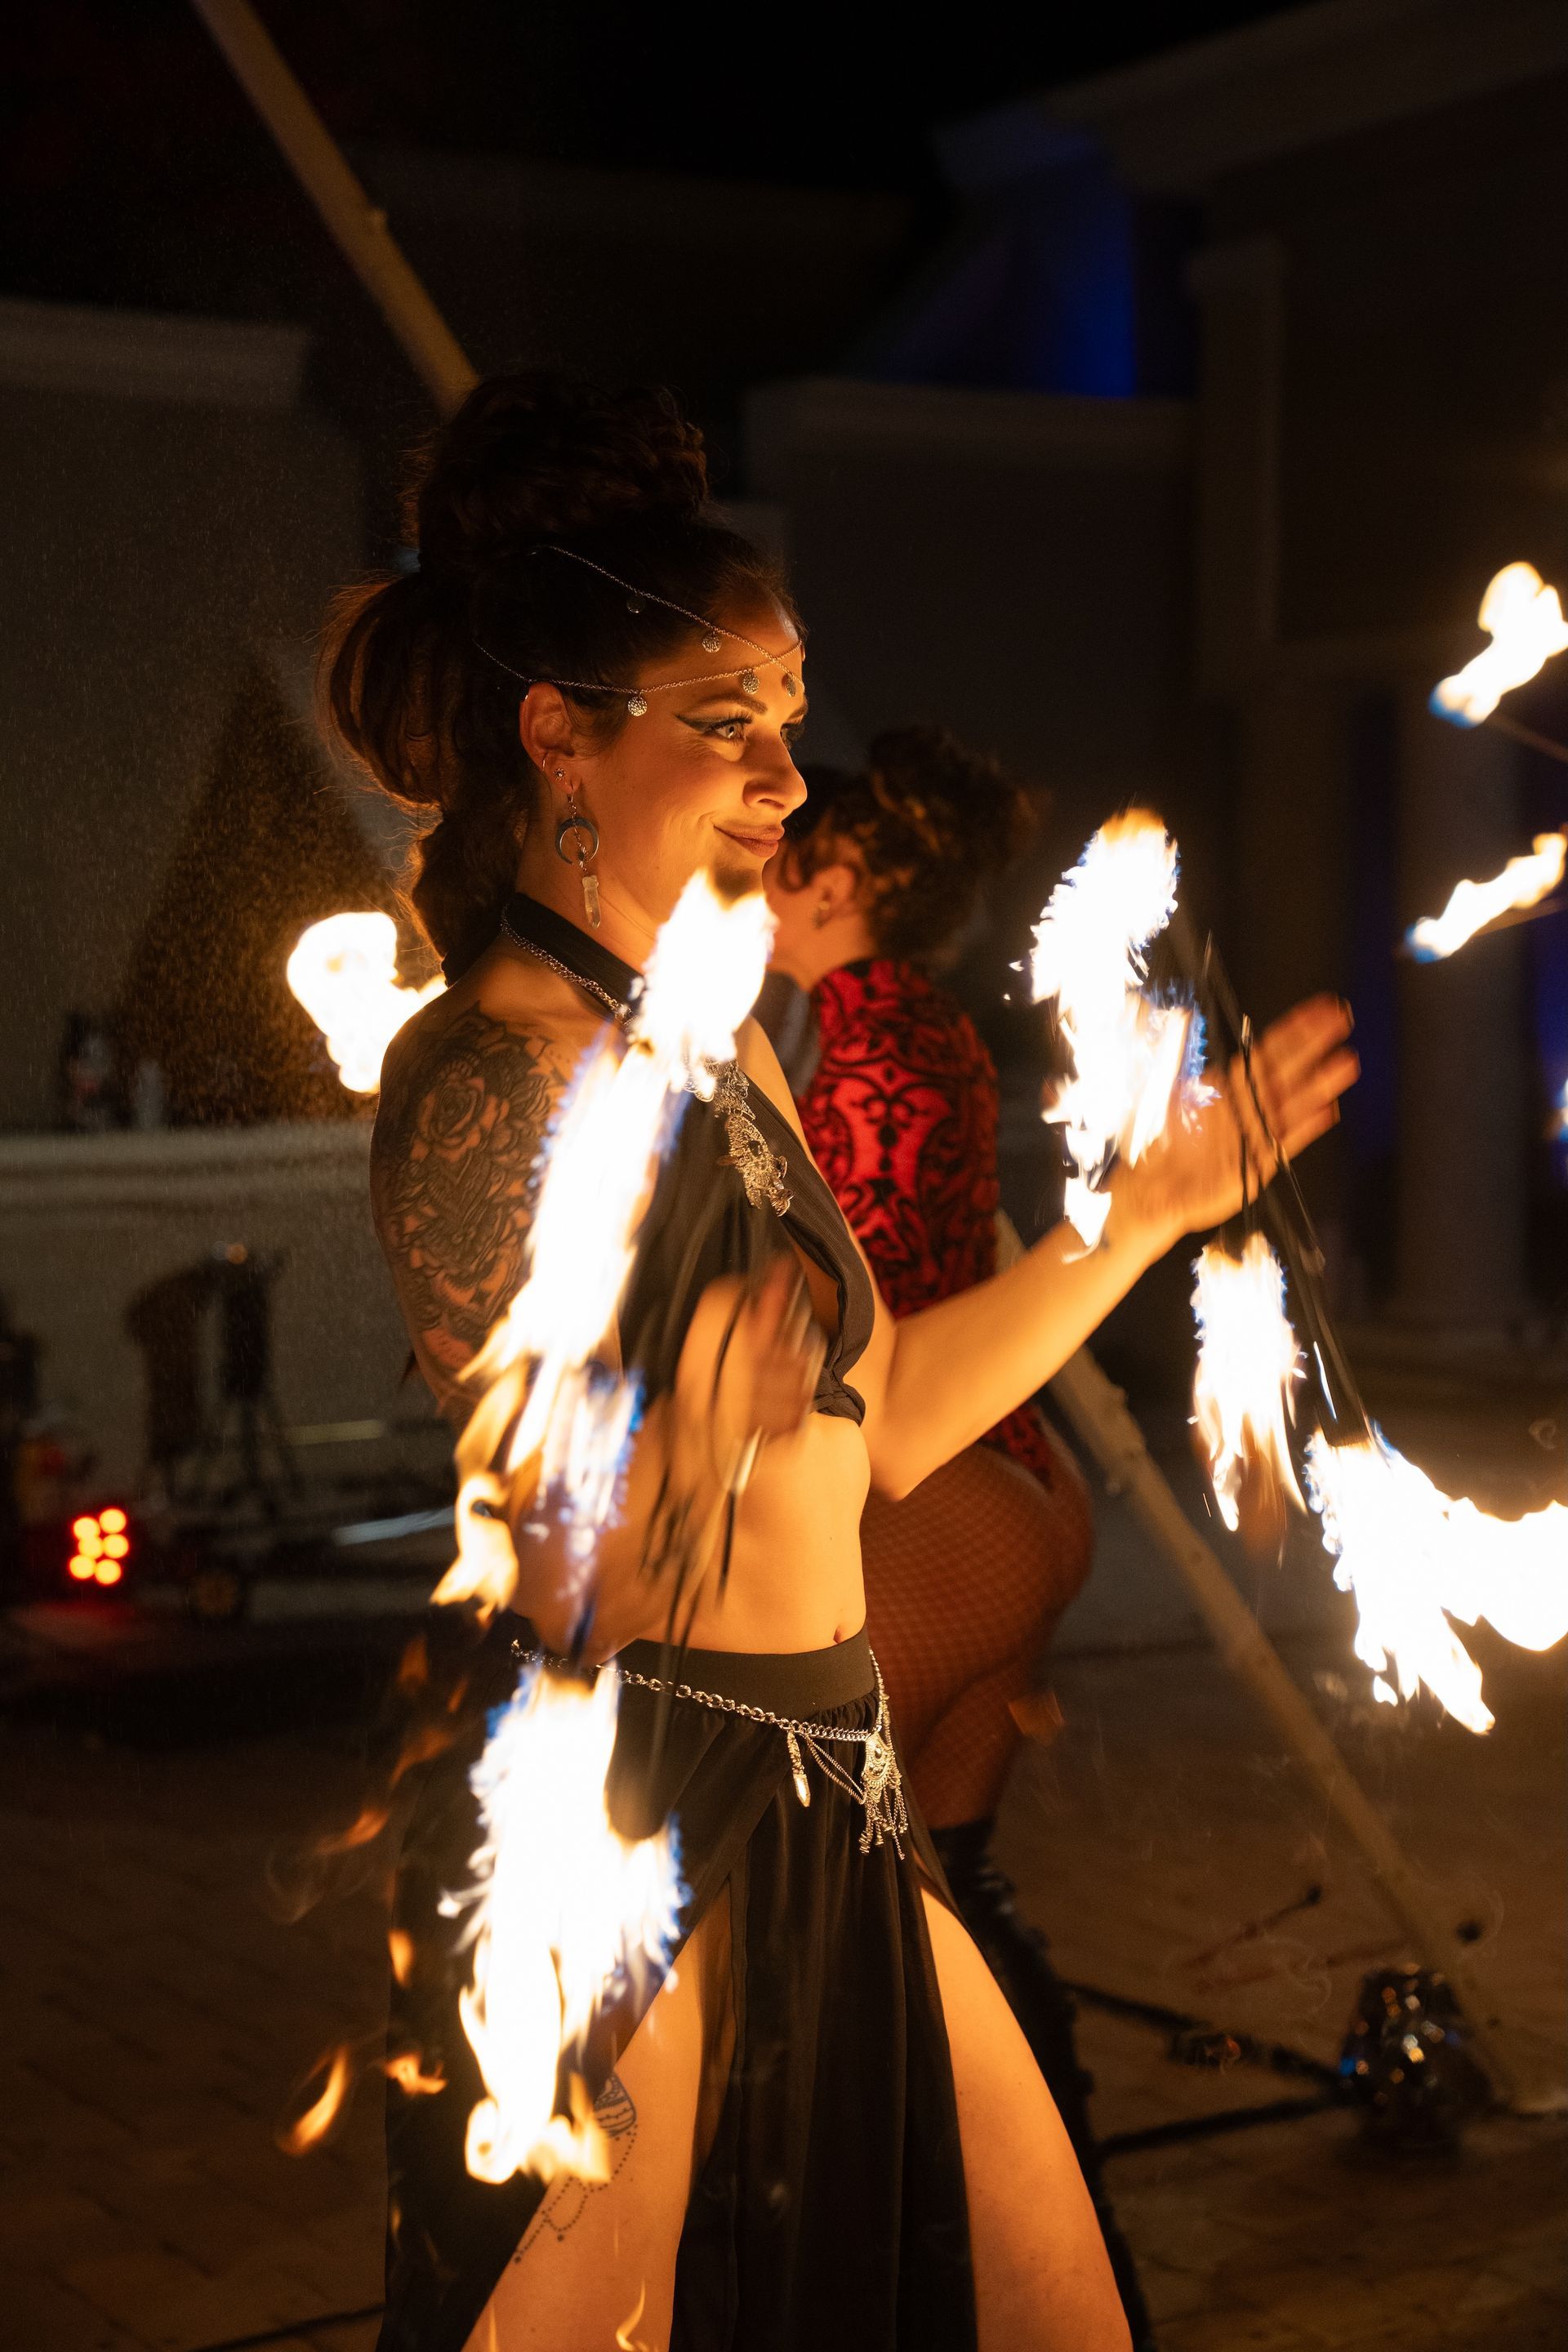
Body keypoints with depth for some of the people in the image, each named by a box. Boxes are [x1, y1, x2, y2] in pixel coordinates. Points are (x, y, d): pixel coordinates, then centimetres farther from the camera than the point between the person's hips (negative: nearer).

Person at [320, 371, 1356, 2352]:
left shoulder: (720, 1045, 12)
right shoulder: (493, 1076, -14)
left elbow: (879, 1424, 17)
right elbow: (580, 1590, -15)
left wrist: (1156, 1202, 21)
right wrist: (695, 1434, -31)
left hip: (825, 1804, 8)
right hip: (625, 1830, -8)